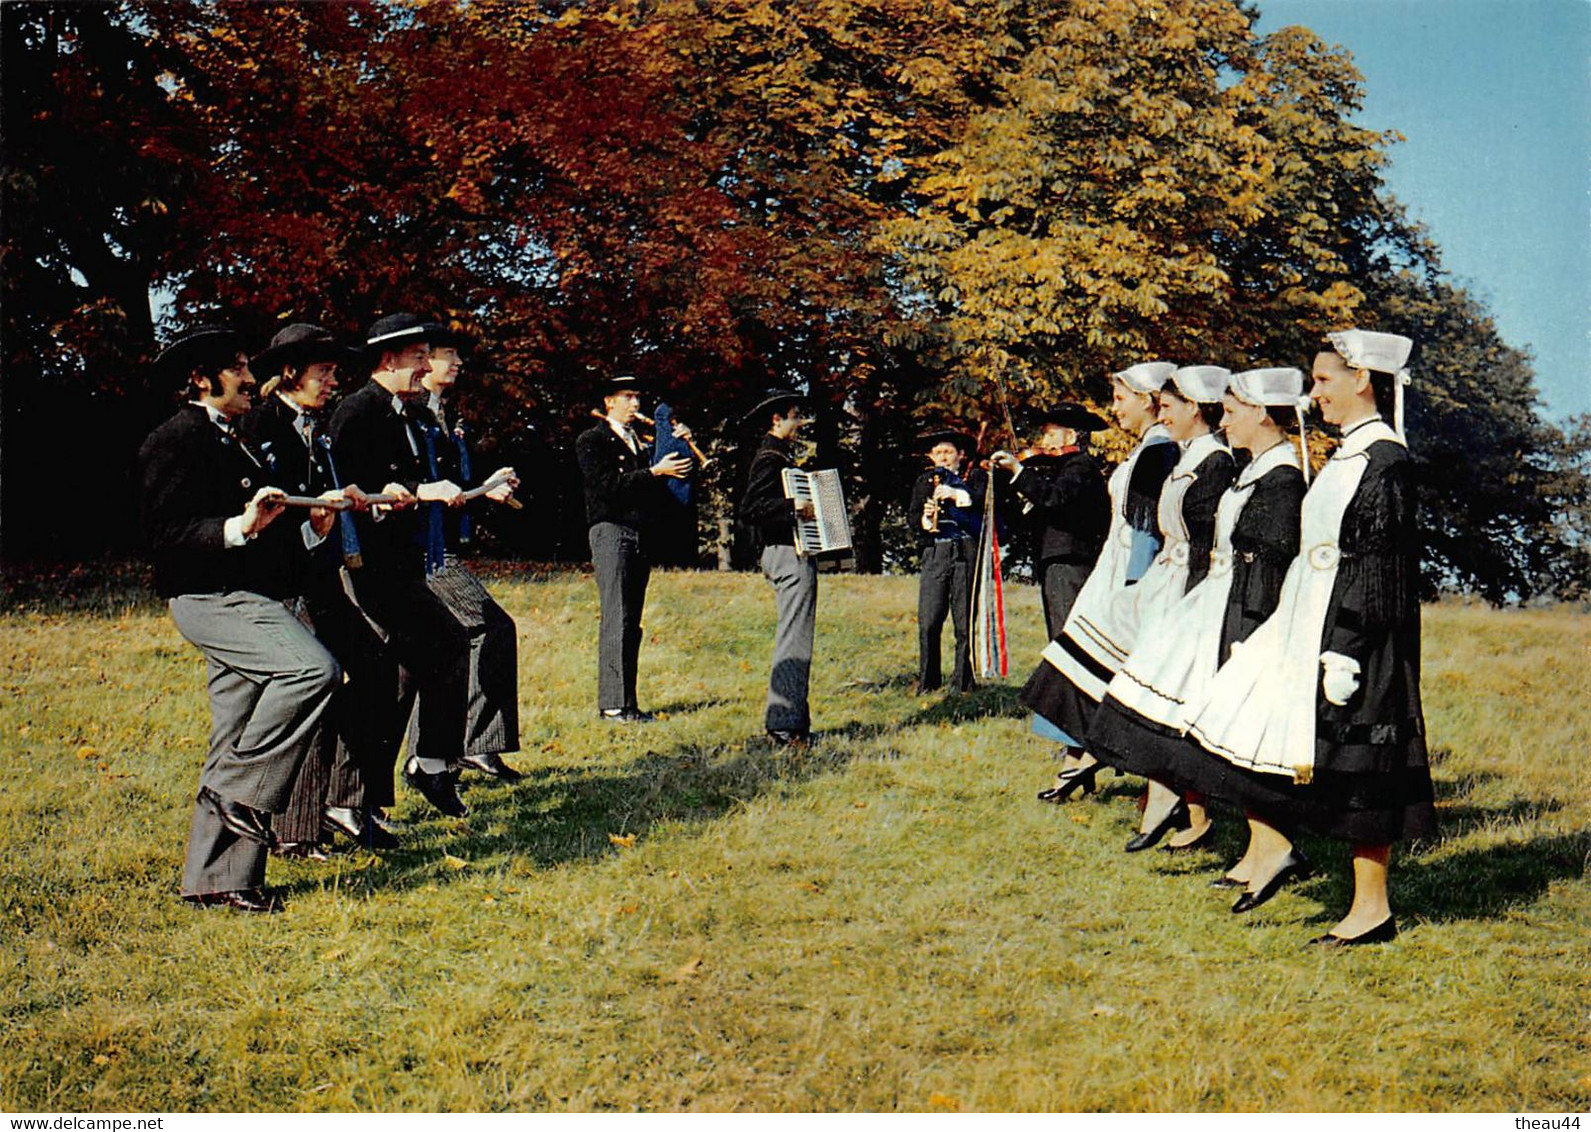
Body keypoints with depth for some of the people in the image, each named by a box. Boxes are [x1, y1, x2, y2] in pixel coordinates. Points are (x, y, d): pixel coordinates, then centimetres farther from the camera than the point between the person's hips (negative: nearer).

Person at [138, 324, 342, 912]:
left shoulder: (233, 444, 24)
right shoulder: (177, 439, -5)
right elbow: (165, 534, -15)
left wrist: (310, 529, 8)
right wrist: (239, 526, -25)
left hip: (246, 598, 9)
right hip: (209, 596, -9)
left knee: (234, 753, 7)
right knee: (313, 668, -27)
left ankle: (217, 879, 11)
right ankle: (242, 793, -18)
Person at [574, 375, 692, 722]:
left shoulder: (639, 440, 22)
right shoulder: (590, 441, 1)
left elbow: (659, 494, 17)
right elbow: (608, 485, -14)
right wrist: (655, 471, -16)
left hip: (641, 536, 7)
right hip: (611, 533, -7)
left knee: (631, 623, 6)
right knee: (616, 619, -12)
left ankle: (627, 703, 7)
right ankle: (612, 704, -13)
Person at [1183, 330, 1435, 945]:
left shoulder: (1385, 459, -15)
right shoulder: (1349, 455, 14)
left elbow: (1381, 567, -19)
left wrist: (1346, 656, -22)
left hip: (1359, 633, -10)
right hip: (1311, 625, 10)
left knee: (1355, 768, -3)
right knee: (1253, 729, 9)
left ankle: (1373, 908, 7)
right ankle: (1274, 849, 21)